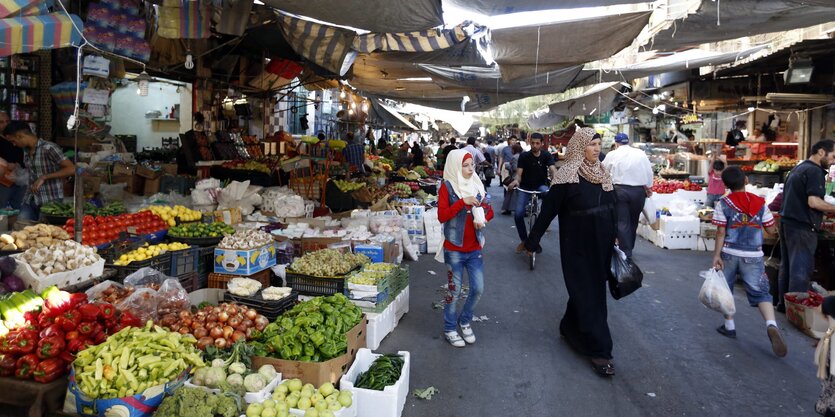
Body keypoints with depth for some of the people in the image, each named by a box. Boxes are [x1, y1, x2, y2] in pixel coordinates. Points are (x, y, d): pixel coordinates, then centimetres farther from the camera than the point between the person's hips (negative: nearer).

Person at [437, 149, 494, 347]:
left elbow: (489, 210, 13)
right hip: (454, 248, -5)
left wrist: (483, 219, -8)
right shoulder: (447, 187, -9)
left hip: (475, 248, 5)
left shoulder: (477, 185, 6)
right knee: (454, 290, 5)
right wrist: (463, 202, -26)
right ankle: (450, 329, 23)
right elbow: (442, 216, -18)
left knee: (478, 288, 6)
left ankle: (465, 321, 30)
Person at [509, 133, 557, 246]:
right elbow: (519, 174, -12)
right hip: (525, 187, 0)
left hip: (541, 186, 0)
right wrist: (516, 180, -37)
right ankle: (523, 240, 6)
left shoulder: (547, 156, -4)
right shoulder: (524, 156, -6)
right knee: (518, 213, -17)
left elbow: (553, 169, -19)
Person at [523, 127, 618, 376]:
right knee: (587, 295, -1)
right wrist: (533, 241, -10)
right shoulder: (567, 176, -15)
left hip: (601, 245, 7)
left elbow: (611, 207, 13)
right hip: (578, 246, -7)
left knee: (594, 289, 17)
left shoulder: (602, 173, 6)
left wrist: (614, 236, 12)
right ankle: (598, 350, 7)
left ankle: (570, 327, 37)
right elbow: (548, 209, -13)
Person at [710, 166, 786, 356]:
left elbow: (721, 233, -9)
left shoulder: (724, 204, -6)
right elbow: (771, 229, 6)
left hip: (729, 254, -1)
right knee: (760, 292, 5)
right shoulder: (760, 203, 1)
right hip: (753, 255, 1)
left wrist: (716, 255, -7)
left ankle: (729, 326, 21)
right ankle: (771, 325, -18)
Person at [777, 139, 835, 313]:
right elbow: (813, 201, -22)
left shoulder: (797, 169, 17)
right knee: (801, 270, -3)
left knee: (786, 266, 14)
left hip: (787, 222, 9)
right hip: (802, 227, -9)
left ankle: (783, 303, 22)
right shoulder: (814, 171, -12)